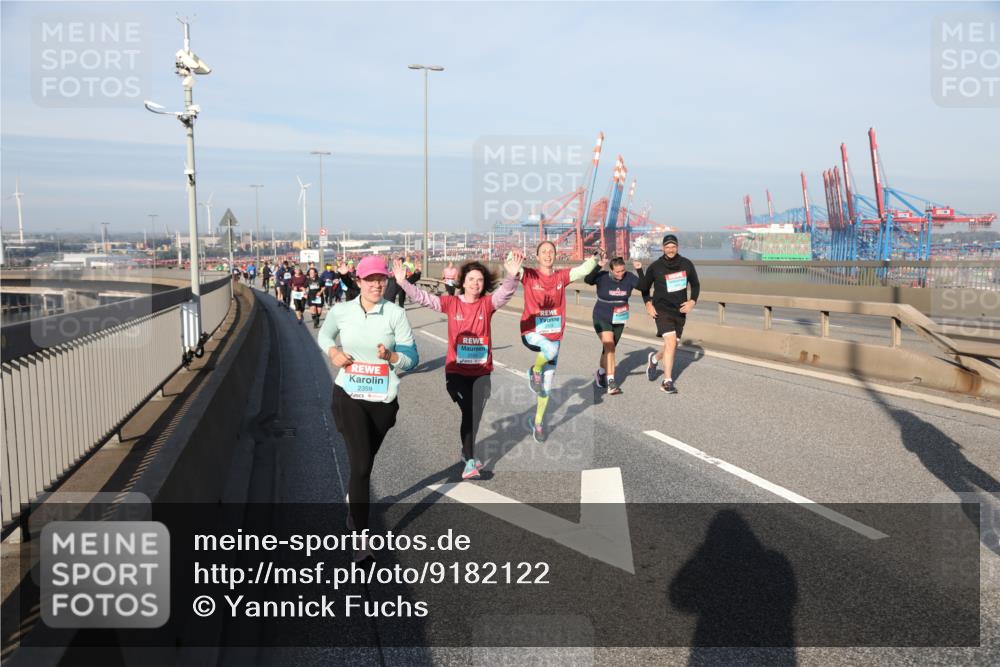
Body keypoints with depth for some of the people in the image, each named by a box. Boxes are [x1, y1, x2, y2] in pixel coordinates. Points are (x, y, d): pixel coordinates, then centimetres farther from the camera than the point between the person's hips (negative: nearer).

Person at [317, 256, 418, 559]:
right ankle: (360, 537, -2)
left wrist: (391, 356, -25)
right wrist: (332, 352, -2)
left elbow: (412, 358, -5)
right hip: (349, 396, -1)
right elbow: (324, 334, 19)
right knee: (361, 464, -10)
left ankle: (354, 496, 52)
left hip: (383, 399, 1)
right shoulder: (340, 311, -2)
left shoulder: (396, 314, -8)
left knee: (365, 461, 20)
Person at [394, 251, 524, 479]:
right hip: (457, 371, -2)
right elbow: (423, 297, -9)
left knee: (475, 415, 11)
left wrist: (512, 275, -40)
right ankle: (470, 461, 9)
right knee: (469, 413, -5)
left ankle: (467, 451, 36)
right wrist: (403, 282, -23)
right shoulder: (451, 303, -3)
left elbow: (505, 293, -20)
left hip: (482, 371, 2)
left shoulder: (487, 304, -2)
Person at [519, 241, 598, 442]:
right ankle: (534, 370, -4)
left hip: (554, 335, 3)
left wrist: (596, 257, -26)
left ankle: (538, 423, 28)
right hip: (531, 333, -3)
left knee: (546, 386, 8)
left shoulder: (561, 276, 2)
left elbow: (584, 269, -8)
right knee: (551, 349, -38)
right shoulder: (529, 275, -5)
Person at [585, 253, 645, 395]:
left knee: (610, 348, 16)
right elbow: (587, 280, -32)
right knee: (609, 346, -22)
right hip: (602, 319, -4)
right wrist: (599, 266, -42)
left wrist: (639, 270, -28)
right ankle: (611, 382, -25)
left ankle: (600, 373, 41)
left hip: (619, 320, 5)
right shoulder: (602, 277, -17)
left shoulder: (629, 277, -8)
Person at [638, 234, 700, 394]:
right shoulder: (655, 267, -7)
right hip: (662, 310, -4)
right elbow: (644, 286, 9)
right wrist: (648, 304, -2)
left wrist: (692, 301, -3)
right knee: (670, 343, -19)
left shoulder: (686, 264, 0)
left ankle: (654, 359, 45)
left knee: (672, 346, 13)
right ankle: (667, 381, -8)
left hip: (680, 311, 4)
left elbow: (695, 284, 12)